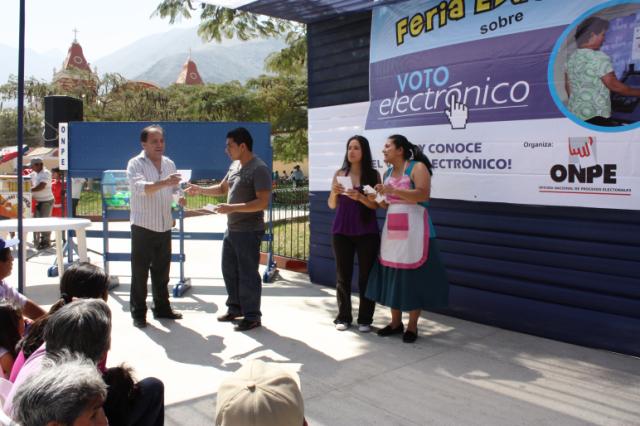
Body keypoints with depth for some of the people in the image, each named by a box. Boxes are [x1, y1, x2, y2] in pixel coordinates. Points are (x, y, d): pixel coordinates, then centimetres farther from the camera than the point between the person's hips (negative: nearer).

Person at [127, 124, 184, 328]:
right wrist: (163, 183, -40)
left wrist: (180, 196, -1)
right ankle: (138, 313, 11)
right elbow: (140, 187, -25)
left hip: (164, 226, 6)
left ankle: (162, 307, 26)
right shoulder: (135, 164, -8)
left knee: (162, 271, 14)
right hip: (143, 227, -5)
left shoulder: (169, 164, 11)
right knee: (140, 272, 1)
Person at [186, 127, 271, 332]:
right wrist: (200, 189, 9)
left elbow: (262, 202, -23)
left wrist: (233, 207, -27)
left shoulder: (259, 169, -18)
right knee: (229, 270, 17)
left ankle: (252, 316, 12)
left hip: (249, 231, -9)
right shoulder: (235, 165, 10)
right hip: (231, 229, 9)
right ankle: (235, 308, 33)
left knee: (248, 274, -1)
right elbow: (222, 188, 23)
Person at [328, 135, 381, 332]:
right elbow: (331, 205, 5)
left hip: (367, 232, -2)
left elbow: (375, 205, -5)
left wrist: (360, 197, -22)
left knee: (366, 276, 2)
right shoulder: (339, 174, 5)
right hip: (341, 231, 2)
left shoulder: (373, 175, -1)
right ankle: (343, 317, 15)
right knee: (343, 276, 6)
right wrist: (334, 192, -15)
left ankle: (365, 319, 11)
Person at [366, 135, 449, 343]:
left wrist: (393, 191, -24)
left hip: (414, 230, -7)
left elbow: (423, 194, -20)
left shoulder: (417, 167, -6)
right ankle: (396, 322, 20)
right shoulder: (388, 173, 16)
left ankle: (412, 326, 10)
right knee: (392, 275, 7)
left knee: (413, 276, -1)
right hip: (392, 229, 7)